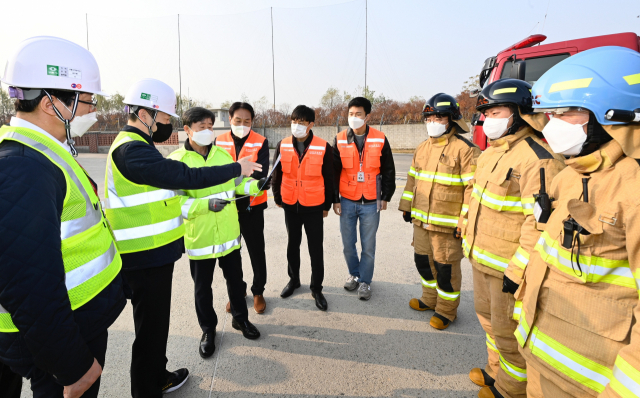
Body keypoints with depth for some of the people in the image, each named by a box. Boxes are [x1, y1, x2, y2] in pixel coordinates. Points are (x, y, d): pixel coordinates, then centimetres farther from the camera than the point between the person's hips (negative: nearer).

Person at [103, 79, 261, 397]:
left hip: (154, 255, 11)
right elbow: (185, 177, -26)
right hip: (146, 260, -11)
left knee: (156, 322, 23)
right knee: (151, 327, 5)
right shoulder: (132, 150, -21)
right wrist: (237, 168, -18)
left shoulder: (135, 145, 15)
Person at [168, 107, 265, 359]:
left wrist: (255, 185, -9)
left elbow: (237, 182, 11)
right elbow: (175, 202, -16)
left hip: (229, 232, 4)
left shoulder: (223, 154, 3)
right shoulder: (177, 161, -11)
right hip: (199, 236, -3)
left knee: (235, 278, 18)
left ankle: (240, 318, 40)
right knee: (202, 286, 13)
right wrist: (207, 204, -29)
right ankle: (208, 330, 35)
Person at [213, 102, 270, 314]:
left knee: (256, 251, 8)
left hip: (252, 206, -2)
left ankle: (258, 292, 28)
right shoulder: (218, 142, 2)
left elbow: (260, 174, -15)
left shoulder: (260, 142, -5)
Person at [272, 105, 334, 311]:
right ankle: (293, 280, 38)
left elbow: (329, 178, -3)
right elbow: (276, 174, 7)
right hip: (290, 205, 3)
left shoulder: (323, 147, -10)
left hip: (314, 206, -2)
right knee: (293, 244, 18)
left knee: (316, 248, 5)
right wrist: (277, 198, 12)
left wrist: (327, 205, 1)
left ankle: (316, 288, 22)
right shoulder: (282, 146, -3)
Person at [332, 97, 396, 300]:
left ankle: (365, 281, 24)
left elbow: (388, 170, 4)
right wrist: (335, 199, 0)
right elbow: (334, 172, 2)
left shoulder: (380, 139, -3)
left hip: (371, 202, -1)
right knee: (348, 244, 11)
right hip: (346, 201, 1)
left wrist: (385, 197, 4)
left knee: (368, 245, 6)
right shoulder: (340, 140, 0)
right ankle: (354, 274, 35)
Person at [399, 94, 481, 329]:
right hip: (421, 220, 7)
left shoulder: (464, 149, -12)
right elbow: (412, 178, 18)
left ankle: (446, 310, 25)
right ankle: (430, 298, 40)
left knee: (446, 267, 4)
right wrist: (407, 207, 17)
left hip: (447, 223, -7)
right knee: (423, 260, 18)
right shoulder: (422, 148, 11)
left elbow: (472, 187, -15)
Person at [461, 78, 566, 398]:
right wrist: (466, 234, 20)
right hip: (481, 260, 9)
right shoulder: (491, 153, 9)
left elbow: (540, 224, -24)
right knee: (488, 318, 24)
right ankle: (496, 372, 46)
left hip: (508, 267, -9)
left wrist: (518, 271, -22)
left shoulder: (538, 159, -21)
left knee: (508, 331, 9)